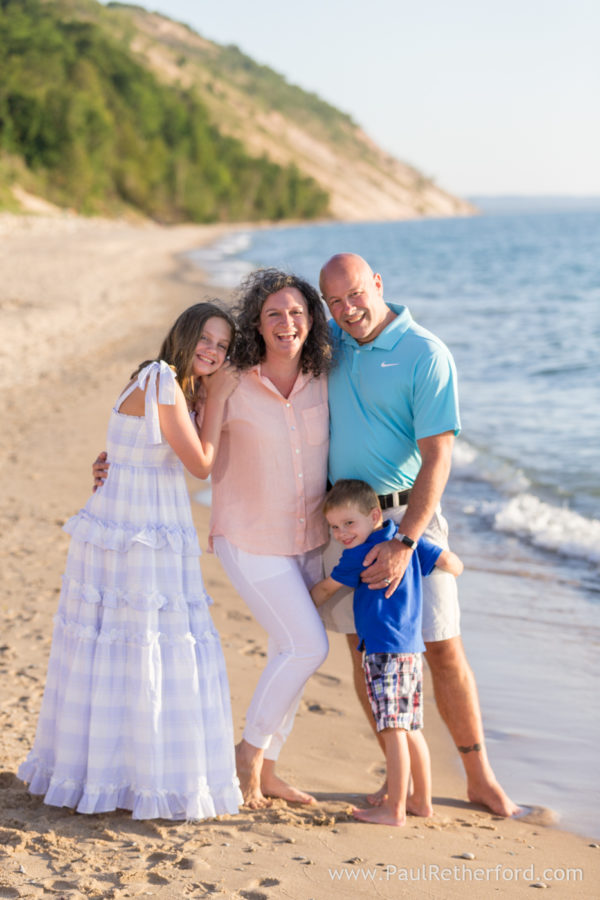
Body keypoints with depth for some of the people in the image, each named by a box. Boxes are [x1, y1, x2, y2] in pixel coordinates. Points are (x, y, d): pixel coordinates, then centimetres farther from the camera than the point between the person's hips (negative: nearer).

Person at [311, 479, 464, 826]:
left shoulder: (358, 555, -6)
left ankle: (395, 809, -5)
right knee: (411, 729, 15)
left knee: (393, 731, -7)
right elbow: (452, 563, 8)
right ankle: (423, 801, 22)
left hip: (384, 652, -8)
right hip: (412, 650, 8)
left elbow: (325, 589, 7)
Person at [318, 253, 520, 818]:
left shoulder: (426, 356, -13)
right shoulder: (332, 342, 5)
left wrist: (403, 543, -25)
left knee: (442, 649, -2)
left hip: (407, 515, -5)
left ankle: (479, 777, 13)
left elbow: (437, 458, -18)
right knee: (364, 650, 6)